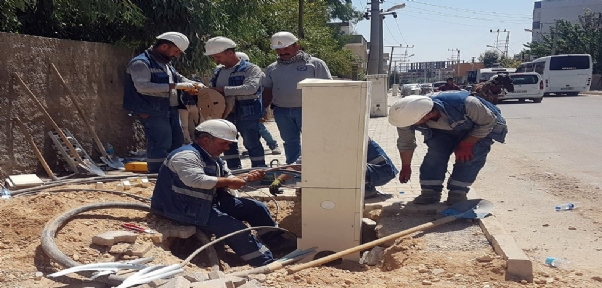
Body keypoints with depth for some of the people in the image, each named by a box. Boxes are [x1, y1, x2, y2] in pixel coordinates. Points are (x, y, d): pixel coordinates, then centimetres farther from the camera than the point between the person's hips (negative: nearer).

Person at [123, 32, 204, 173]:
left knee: (177, 142, 15)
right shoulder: (141, 63, -13)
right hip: (153, 112, -10)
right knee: (160, 145, -9)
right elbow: (143, 86, -26)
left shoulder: (165, 63, 17)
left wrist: (195, 84, 7)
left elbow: (179, 78, 29)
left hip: (170, 110, 10)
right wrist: (174, 86, -28)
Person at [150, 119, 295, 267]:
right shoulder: (186, 155, -20)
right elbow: (196, 179, -37)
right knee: (236, 228, -25)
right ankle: (267, 264, -18)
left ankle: (281, 244, 19)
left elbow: (228, 179, 16)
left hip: (211, 202, 11)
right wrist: (227, 181, -27)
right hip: (186, 209, -10)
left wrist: (247, 177, -4)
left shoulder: (213, 158, 12)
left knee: (256, 208, 7)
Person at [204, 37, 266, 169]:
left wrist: (223, 90, -24)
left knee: (252, 144, -1)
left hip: (246, 114, -7)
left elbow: (250, 88, -26)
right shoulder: (218, 72, 14)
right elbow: (214, 91, 23)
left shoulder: (250, 69, -9)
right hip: (224, 114, 7)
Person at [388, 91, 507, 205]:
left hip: (480, 128, -3)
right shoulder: (408, 115, -31)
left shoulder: (465, 104, -45)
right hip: (444, 131, 3)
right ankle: (429, 192, -9)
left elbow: (488, 123, -25)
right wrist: (405, 167, 1)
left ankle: (457, 193, -11)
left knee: (470, 156, -23)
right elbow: (405, 143, -11)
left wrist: (466, 144, -25)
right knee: (435, 153, -19)